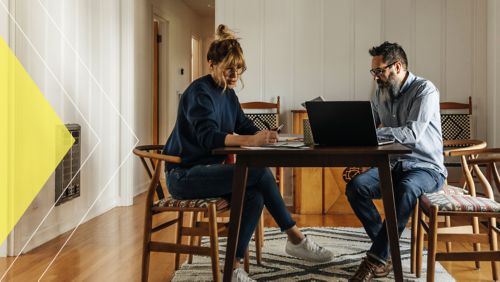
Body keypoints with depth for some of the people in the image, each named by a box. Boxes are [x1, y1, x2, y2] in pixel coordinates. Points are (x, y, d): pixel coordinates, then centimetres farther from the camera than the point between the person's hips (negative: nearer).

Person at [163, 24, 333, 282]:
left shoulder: (228, 93, 10)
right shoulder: (200, 92, -17)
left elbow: (244, 126, 9)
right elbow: (207, 135, -32)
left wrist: (264, 136, -14)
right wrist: (250, 140, -47)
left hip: (206, 169, 9)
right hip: (184, 175, -9)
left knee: (254, 196, -16)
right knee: (259, 173, -23)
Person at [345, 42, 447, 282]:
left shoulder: (425, 90, -12)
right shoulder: (380, 94, 9)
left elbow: (413, 134, -25)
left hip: (426, 168, -6)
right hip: (392, 165, 6)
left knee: (406, 188, -39)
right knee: (355, 187, -22)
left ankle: (376, 258, -26)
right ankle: (387, 254, -13)